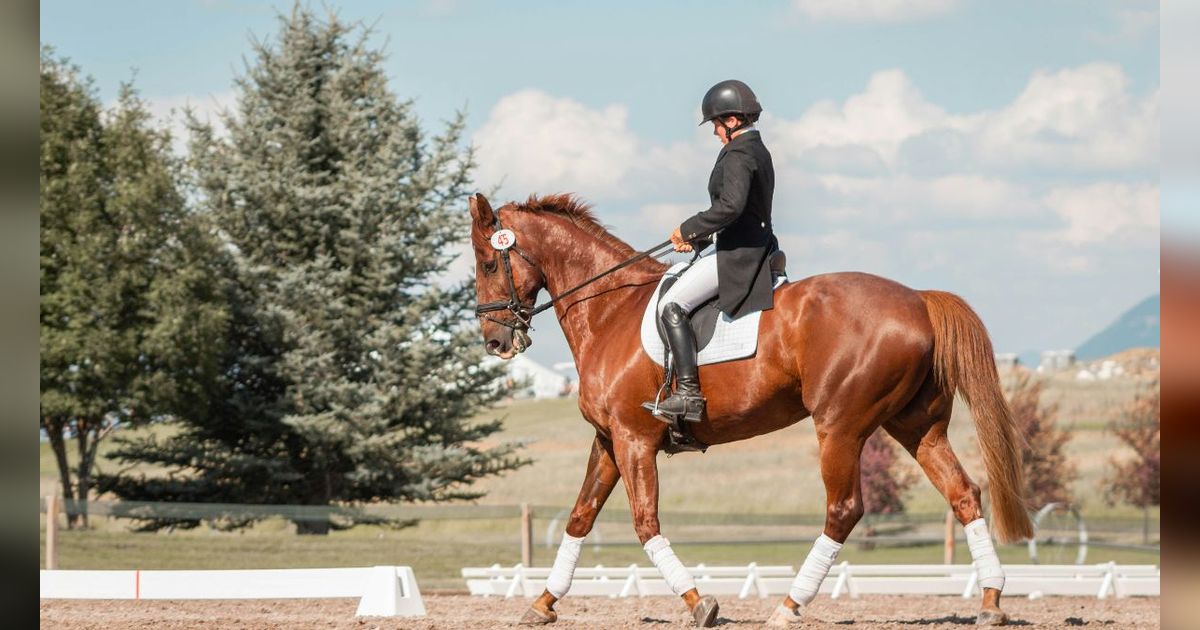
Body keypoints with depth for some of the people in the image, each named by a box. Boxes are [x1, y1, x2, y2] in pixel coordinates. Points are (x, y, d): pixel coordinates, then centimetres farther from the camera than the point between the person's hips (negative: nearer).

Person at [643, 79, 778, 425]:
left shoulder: (738, 156, -16)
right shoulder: (757, 151, 17)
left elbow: (730, 206, -30)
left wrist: (689, 229, -18)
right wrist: (698, 237, 16)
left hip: (738, 254, -11)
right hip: (755, 250, 11)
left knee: (671, 305, -17)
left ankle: (688, 393, -24)